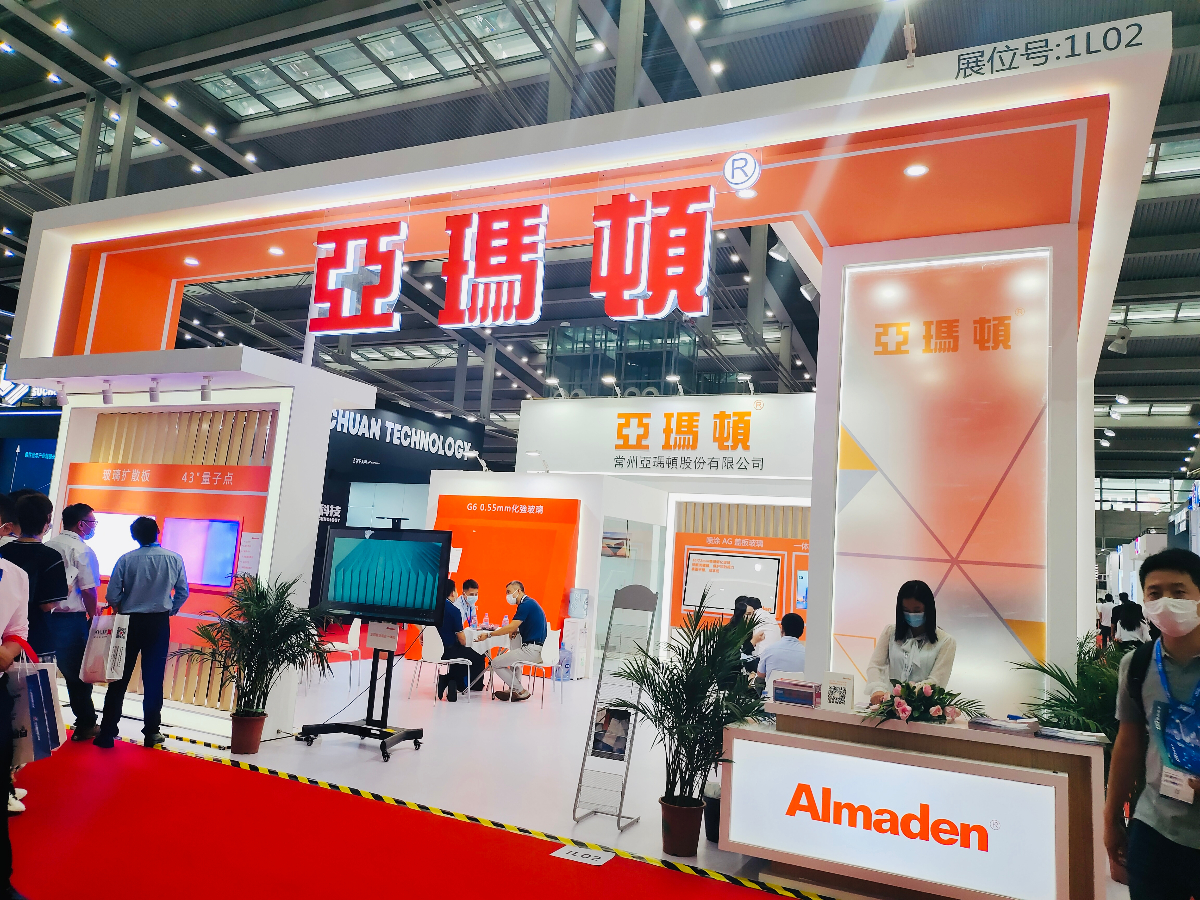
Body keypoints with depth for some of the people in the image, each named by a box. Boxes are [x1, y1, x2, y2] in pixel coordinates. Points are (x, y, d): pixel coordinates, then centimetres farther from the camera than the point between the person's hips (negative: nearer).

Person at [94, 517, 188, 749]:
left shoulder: (126, 559, -7)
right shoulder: (174, 559, -4)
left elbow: (112, 596, -7)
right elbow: (183, 592, -2)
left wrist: (122, 610, 12)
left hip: (130, 622, 0)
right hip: (159, 623, 1)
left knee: (119, 678, 8)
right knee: (153, 678, 8)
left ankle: (107, 732, 11)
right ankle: (151, 732, 13)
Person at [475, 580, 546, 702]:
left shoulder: (526, 604, -13)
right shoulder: (529, 603, 18)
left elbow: (511, 627, -18)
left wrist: (488, 635, -13)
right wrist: (516, 631, 9)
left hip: (533, 649, -11)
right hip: (538, 648, 11)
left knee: (496, 663, -4)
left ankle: (521, 691, 4)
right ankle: (514, 689, 26)